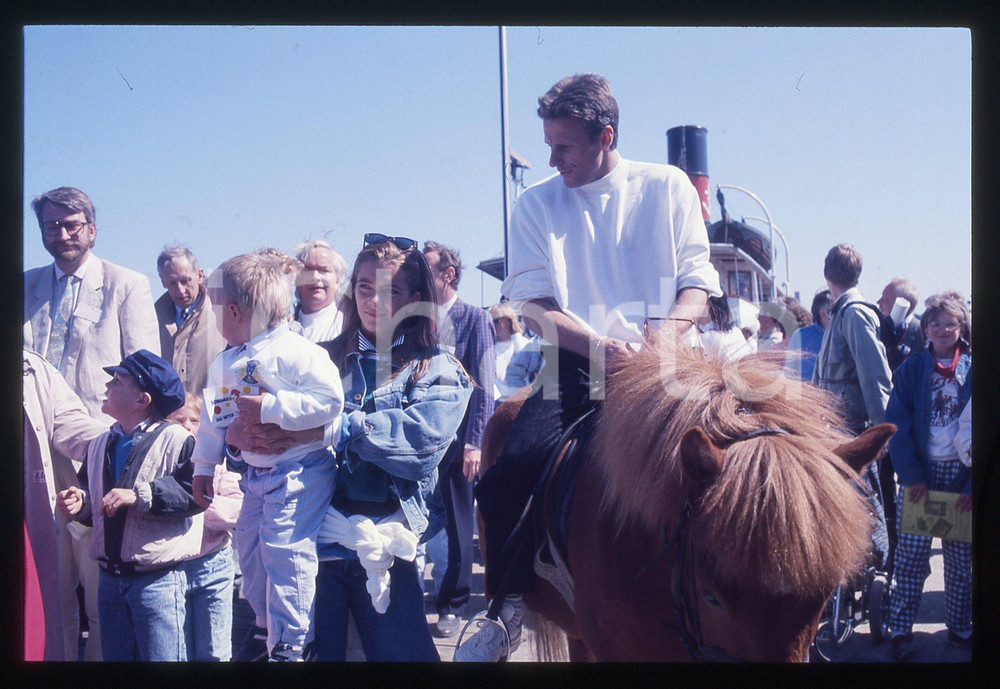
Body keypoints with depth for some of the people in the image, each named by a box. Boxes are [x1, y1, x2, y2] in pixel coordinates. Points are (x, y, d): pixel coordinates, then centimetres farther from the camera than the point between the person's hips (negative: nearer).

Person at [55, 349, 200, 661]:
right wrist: (81, 503, 1)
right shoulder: (100, 445, 12)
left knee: (161, 658, -3)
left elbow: (194, 493, -21)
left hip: (158, 579, -7)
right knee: (115, 656, 15)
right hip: (110, 577, 7)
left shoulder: (175, 440, -10)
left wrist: (139, 496, -24)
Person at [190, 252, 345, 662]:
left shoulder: (295, 352, -18)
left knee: (285, 553, -11)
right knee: (250, 552, 16)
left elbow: (330, 401, -27)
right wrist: (203, 468, 23)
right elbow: (213, 417, 21)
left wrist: (270, 407, -26)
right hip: (254, 475, 9)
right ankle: (269, 630, 34)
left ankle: (289, 647, -1)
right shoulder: (224, 364, 10)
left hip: (298, 474, -9)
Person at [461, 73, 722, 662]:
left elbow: (697, 281, 4)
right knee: (512, 470, -21)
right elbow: (534, 304, 0)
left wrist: (670, 329, -19)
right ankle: (510, 607, 0)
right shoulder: (537, 205, 8)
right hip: (579, 367, 0)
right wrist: (601, 346, -18)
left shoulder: (668, 187, 7)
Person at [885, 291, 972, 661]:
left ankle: (959, 626, 23)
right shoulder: (911, 369, 2)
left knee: (961, 557, 8)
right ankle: (900, 629, 6)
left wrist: (974, 483, -7)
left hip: (961, 473, 1)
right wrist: (911, 474, -12)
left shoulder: (972, 370, 3)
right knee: (910, 554, -3)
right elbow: (898, 425, -2)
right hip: (921, 472, -1)